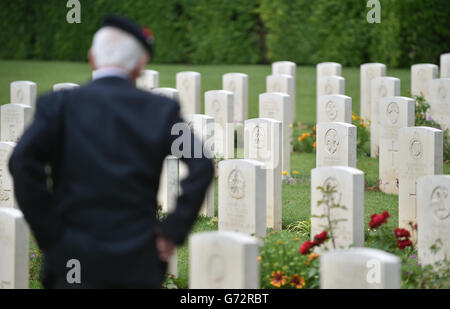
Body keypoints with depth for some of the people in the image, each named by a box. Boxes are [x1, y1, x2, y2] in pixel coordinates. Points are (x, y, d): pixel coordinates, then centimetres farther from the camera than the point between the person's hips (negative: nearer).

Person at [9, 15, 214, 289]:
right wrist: (174, 230, -2)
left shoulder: (59, 105, 0)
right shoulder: (161, 109, 2)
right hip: (139, 265, 1)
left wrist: (47, 233, -6)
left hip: (75, 265, -1)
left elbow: (23, 161, -14)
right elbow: (202, 166, -9)